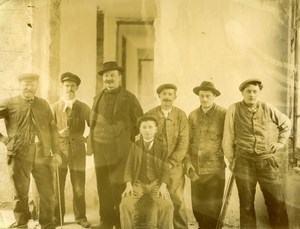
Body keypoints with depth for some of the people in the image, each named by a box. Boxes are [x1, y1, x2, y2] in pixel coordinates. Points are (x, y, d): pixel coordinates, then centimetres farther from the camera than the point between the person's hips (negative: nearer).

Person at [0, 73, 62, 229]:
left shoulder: (44, 104, 13)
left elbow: (52, 129, 12)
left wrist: (56, 152, 5)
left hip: (43, 155, 3)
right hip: (19, 155, -2)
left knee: (48, 193, 6)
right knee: (21, 193, 9)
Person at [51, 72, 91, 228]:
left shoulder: (84, 107, 4)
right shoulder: (54, 107, 2)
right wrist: (59, 133, -16)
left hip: (78, 150, 1)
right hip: (59, 150, 0)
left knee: (79, 187, 5)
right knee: (57, 186, 4)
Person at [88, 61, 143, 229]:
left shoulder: (129, 97, -2)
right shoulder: (98, 98, 12)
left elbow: (139, 122, 0)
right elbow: (93, 122, 17)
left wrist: (129, 139, -2)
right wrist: (93, 142, 10)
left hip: (120, 150, -4)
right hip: (100, 149, 4)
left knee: (119, 186, -2)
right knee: (103, 186, 7)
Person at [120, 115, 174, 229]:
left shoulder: (161, 147, 2)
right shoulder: (135, 146, 6)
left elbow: (165, 169, -1)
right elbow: (129, 167, 3)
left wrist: (163, 186, -17)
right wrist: (128, 185, -13)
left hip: (156, 183, -1)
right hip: (138, 183, 1)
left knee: (167, 206, -29)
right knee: (125, 204, -27)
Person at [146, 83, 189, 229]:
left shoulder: (181, 115, 1)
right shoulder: (150, 114, 2)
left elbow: (183, 143, -4)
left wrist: (170, 162, -11)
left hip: (174, 166, 0)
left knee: (177, 201, -2)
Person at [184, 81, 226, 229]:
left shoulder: (223, 114, -3)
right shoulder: (192, 115, 8)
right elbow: (187, 140, 10)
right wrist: (187, 161, 3)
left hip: (215, 169, -3)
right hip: (196, 169, 3)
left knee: (213, 207, 2)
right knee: (197, 206, 9)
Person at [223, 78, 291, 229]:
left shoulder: (268, 109, 3)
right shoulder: (234, 109, -3)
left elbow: (286, 124, 21)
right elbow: (228, 137, 0)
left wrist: (280, 142, 11)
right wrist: (231, 160, 2)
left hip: (267, 162, 2)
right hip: (244, 162, -1)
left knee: (277, 203, 5)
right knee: (246, 204, 9)